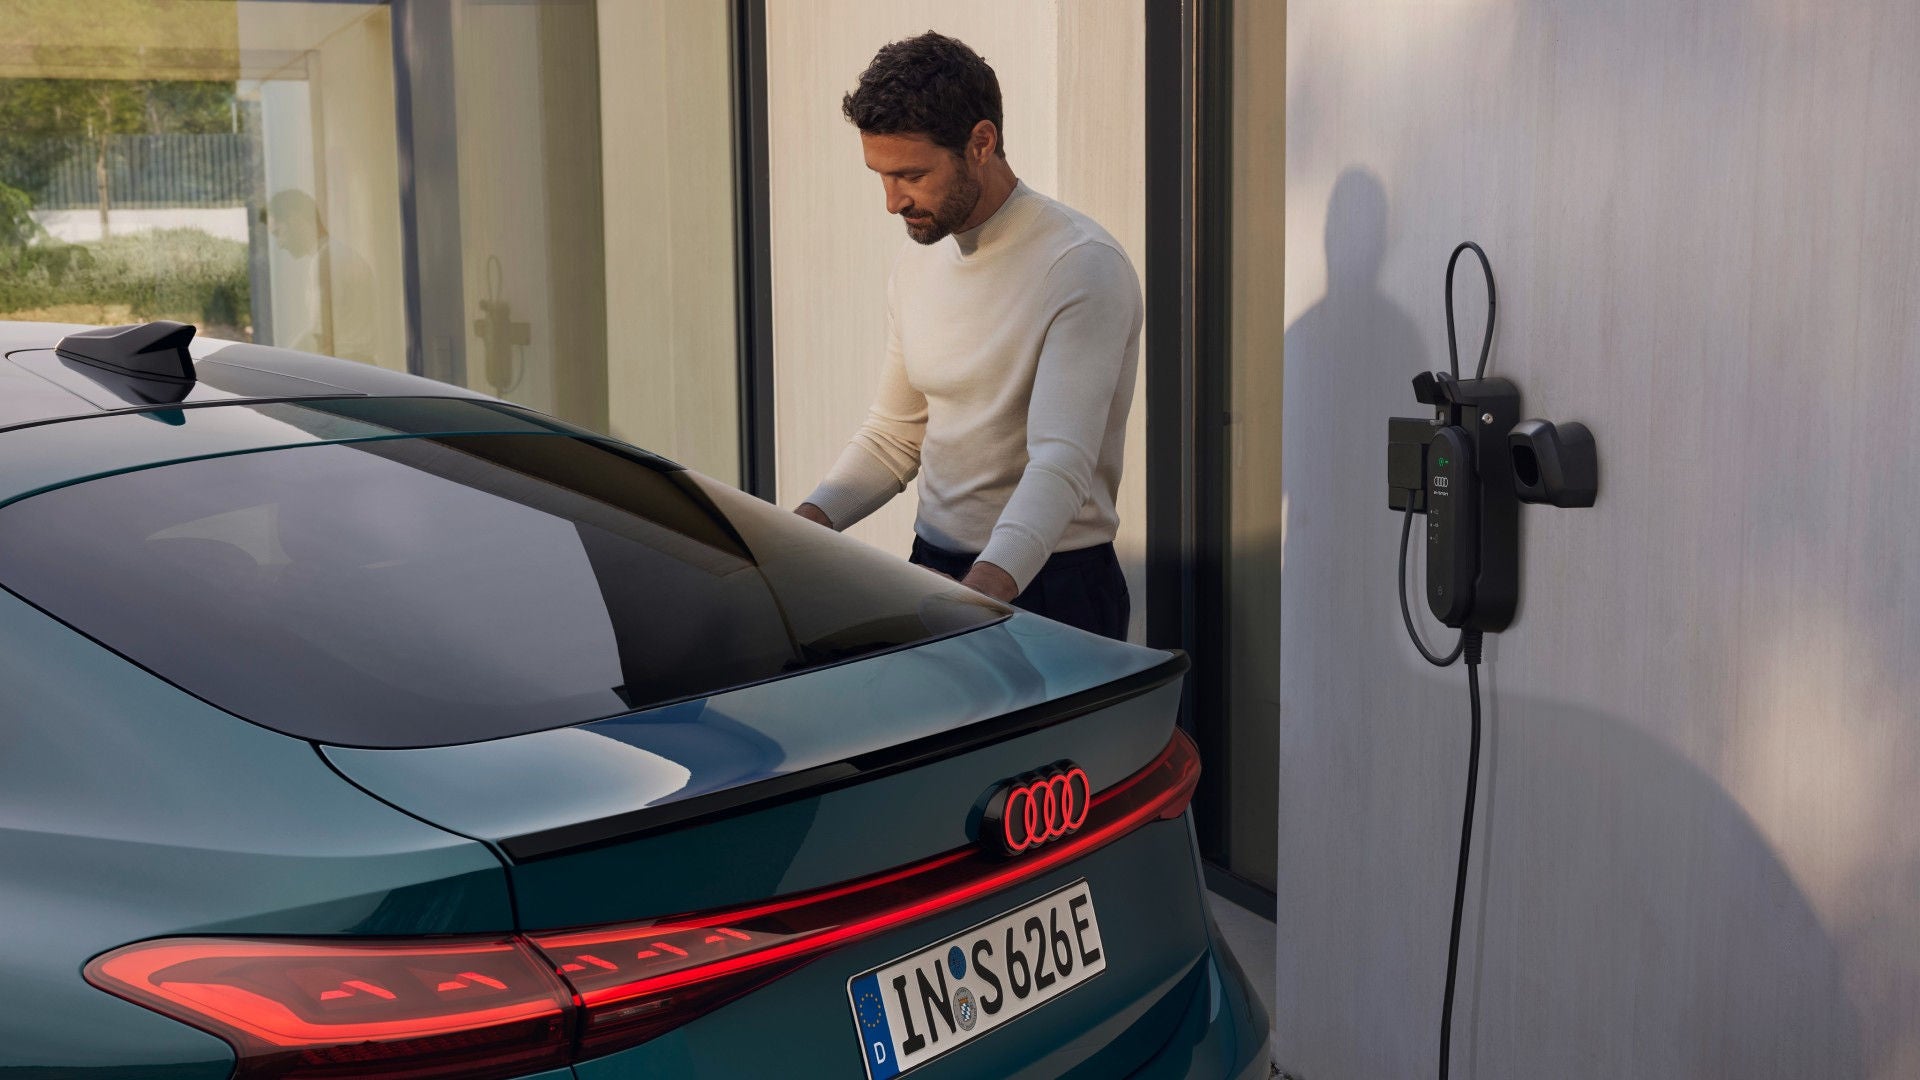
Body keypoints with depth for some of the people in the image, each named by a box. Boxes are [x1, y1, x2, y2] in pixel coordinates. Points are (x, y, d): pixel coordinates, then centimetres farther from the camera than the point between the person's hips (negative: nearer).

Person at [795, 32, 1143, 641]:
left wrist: (982, 592, -40)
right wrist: (805, 522, 0)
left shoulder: (1081, 266, -14)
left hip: (1050, 586, -6)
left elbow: (1061, 462, -24)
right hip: (932, 569, 7)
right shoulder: (916, 261, 10)